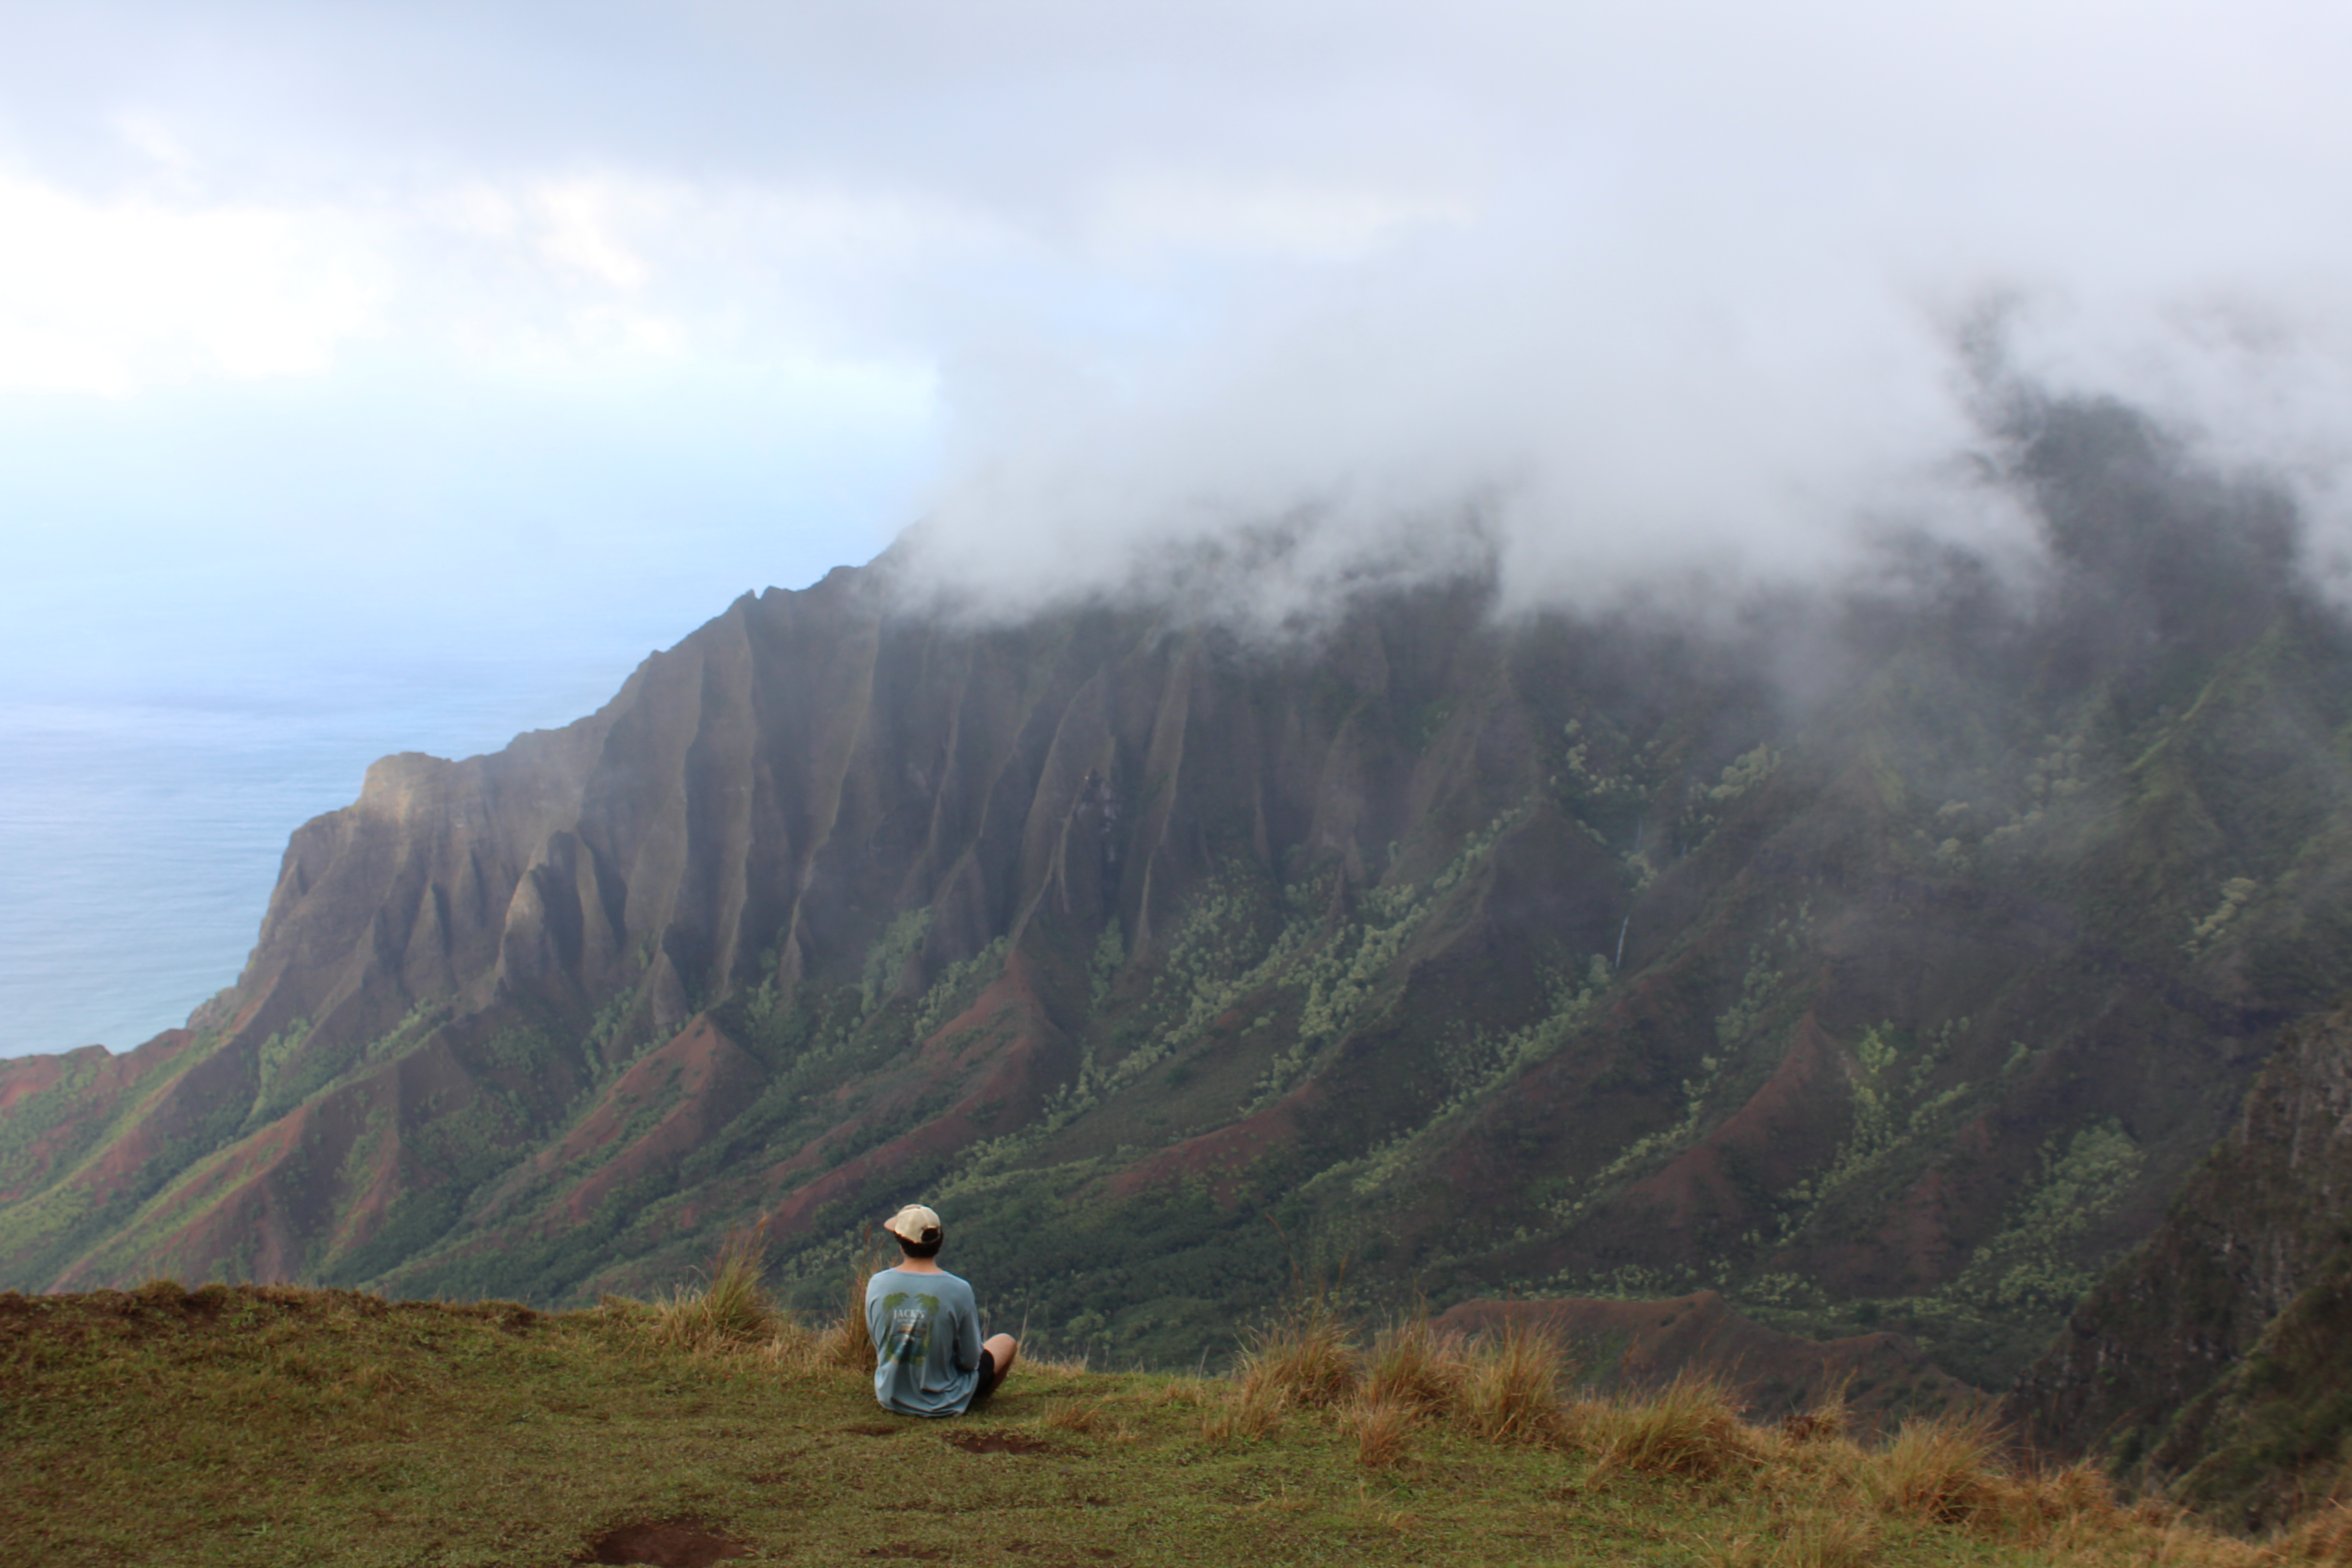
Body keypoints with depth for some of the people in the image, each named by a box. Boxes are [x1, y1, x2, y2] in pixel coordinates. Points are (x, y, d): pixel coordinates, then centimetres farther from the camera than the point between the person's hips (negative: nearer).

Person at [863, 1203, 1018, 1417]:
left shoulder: (876, 1285, -14)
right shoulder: (958, 1291, -23)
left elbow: (878, 1344, 1)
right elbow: (971, 1361, -13)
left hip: (890, 1399, 4)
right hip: (943, 1404, -3)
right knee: (1006, 1343, 22)